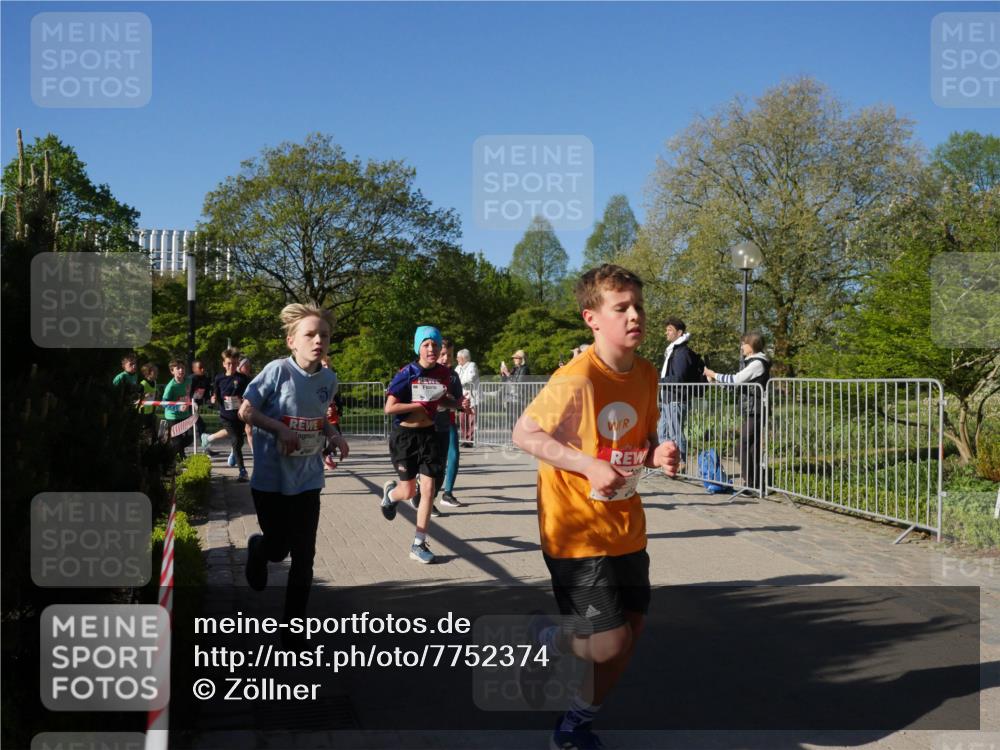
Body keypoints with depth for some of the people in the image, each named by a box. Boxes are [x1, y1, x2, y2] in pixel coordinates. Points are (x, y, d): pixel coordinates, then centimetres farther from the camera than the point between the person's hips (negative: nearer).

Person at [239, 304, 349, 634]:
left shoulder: (329, 379, 0)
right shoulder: (277, 370, -16)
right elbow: (246, 411, -10)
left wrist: (333, 436, -2)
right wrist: (280, 429, -23)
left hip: (308, 481, 4)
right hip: (271, 480, -4)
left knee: (303, 557, 4)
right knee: (277, 549, 10)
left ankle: (293, 627, 19)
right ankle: (258, 548, 48)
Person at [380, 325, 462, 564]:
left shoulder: (443, 373, -1)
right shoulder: (407, 374, -16)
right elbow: (389, 408, -18)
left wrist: (459, 404, -2)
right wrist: (420, 404, -22)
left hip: (428, 435, 4)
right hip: (405, 435, -4)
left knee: (428, 490, -2)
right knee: (409, 491, 4)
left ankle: (419, 545, 8)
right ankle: (390, 492, 43)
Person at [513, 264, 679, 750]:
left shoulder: (645, 375, 1)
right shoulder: (576, 379, -21)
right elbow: (524, 435, -17)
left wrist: (658, 454, -8)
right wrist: (589, 466, -26)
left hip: (626, 529, 8)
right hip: (578, 532, -7)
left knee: (629, 630, 13)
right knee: (609, 645, -8)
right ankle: (544, 640, 26)